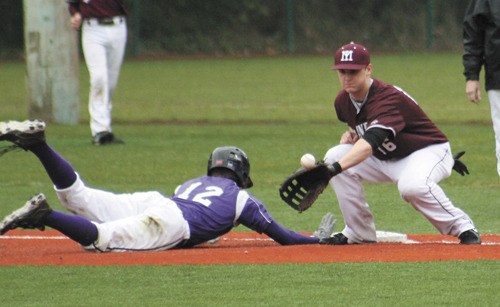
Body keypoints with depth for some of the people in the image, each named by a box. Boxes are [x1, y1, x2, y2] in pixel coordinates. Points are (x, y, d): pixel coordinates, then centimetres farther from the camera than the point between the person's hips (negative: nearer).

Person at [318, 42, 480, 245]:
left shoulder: (388, 98, -31)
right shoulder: (343, 101, -4)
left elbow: (370, 143, -47)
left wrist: (336, 167, -60)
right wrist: (351, 133, -5)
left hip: (428, 152, -8)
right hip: (385, 159, 8)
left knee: (411, 185, -41)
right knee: (334, 156, -11)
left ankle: (463, 227, -19)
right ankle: (359, 233, -3)